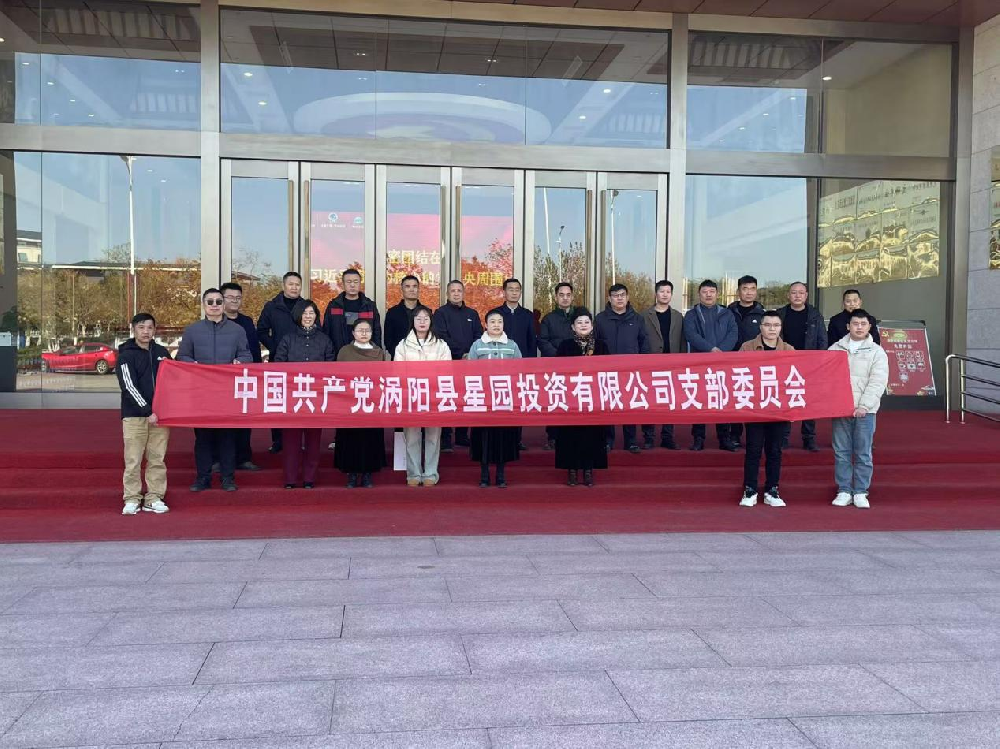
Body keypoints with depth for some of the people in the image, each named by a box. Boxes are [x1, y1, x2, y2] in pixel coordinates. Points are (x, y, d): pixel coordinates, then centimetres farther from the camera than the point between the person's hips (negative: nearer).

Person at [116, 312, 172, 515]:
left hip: (159, 415, 3)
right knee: (133, 460, -2)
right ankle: (132, 499, 7)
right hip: (134, 415, -3)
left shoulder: (162, 352, 12)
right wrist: (147, 411, -15)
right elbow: (129, 387, -9)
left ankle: (154, 498, 11)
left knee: (157, 460, 4)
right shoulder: (126, 355, 0)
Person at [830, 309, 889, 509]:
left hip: (865, 410, -1)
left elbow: (878, 382, -5)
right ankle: (844, 491, 11)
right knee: (841, 452, 3)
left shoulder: (877, 352, 4)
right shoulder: (835, 349, 10)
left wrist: (864, 406, -15)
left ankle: (860, 493, 10)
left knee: (863, 453, 2)